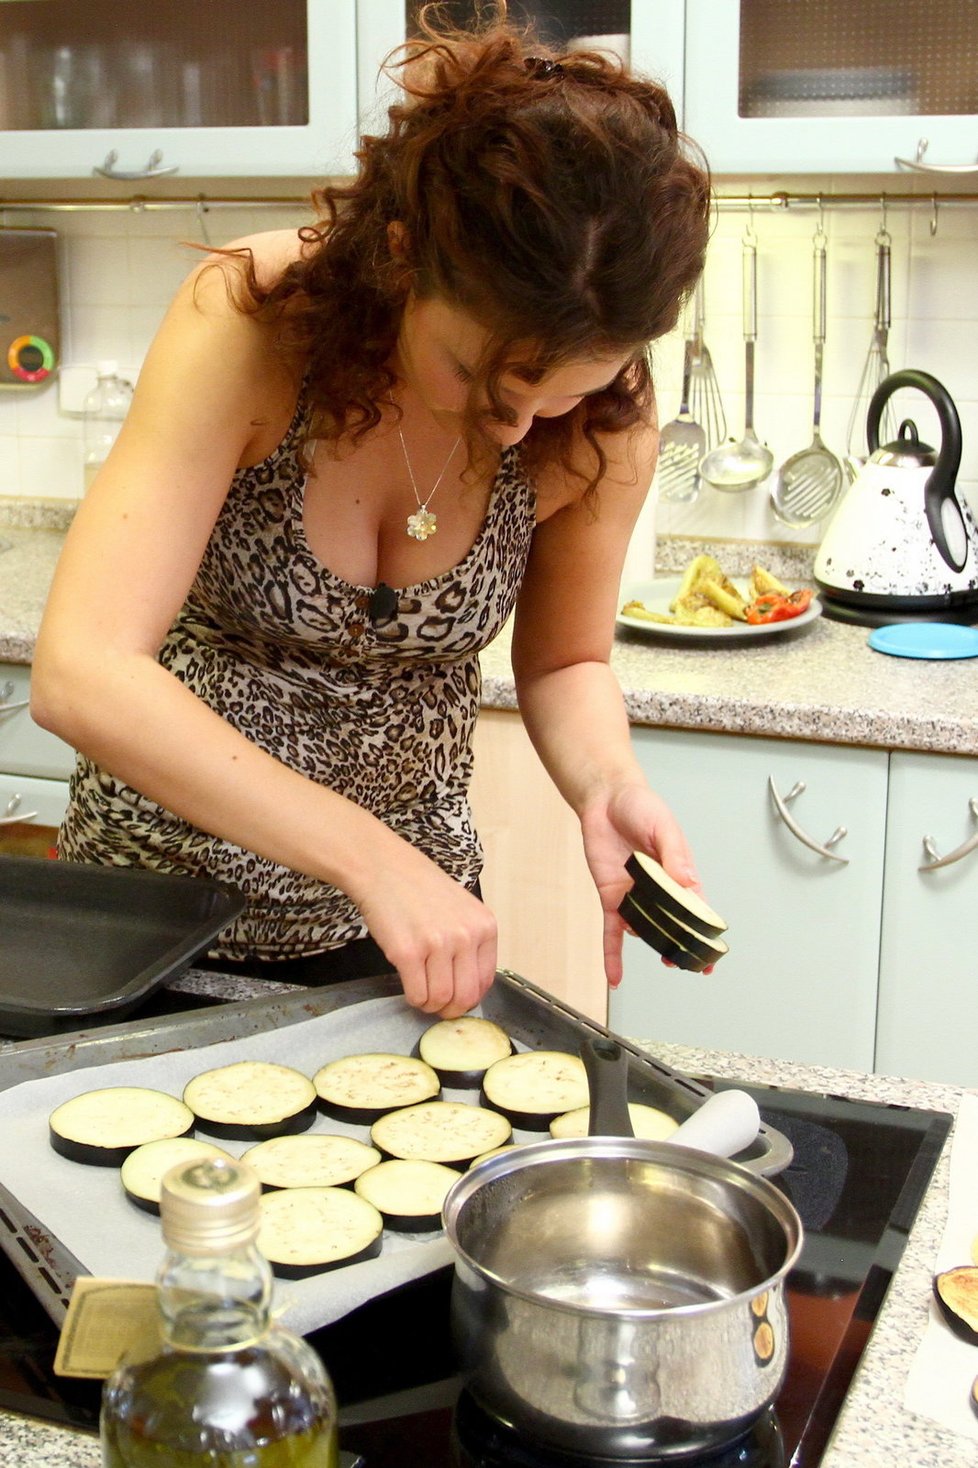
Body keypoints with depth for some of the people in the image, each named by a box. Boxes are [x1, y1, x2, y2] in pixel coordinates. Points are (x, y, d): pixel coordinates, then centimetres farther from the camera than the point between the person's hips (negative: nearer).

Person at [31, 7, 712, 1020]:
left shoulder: (602, 419, -17)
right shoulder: (251, 321, -27)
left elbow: (562, 661, -1)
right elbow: (81, 675, -35)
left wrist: (607, 781, -22)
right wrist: (368, 852, -40)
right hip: (159, 901, -2)